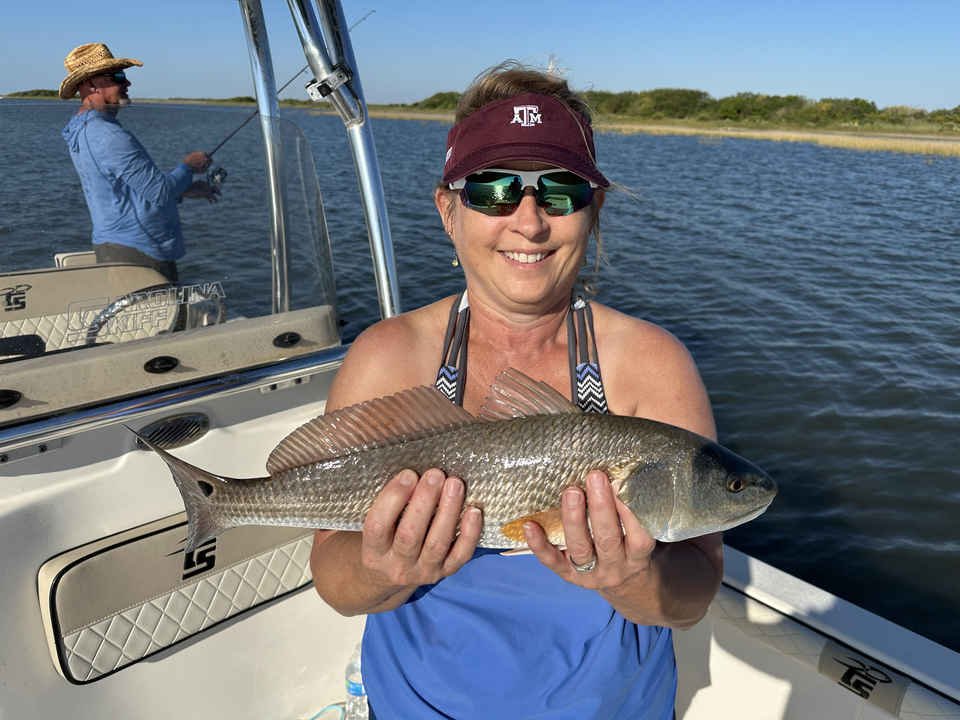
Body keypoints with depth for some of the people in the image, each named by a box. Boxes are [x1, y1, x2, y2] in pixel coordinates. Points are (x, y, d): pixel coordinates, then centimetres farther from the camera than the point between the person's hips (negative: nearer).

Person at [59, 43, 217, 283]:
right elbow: (159, 192, -20)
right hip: (135, 253, -10)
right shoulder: (108, 135, -19)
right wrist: (188, 167, -2)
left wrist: (184, 189, 17)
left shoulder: (82, 132, 15)